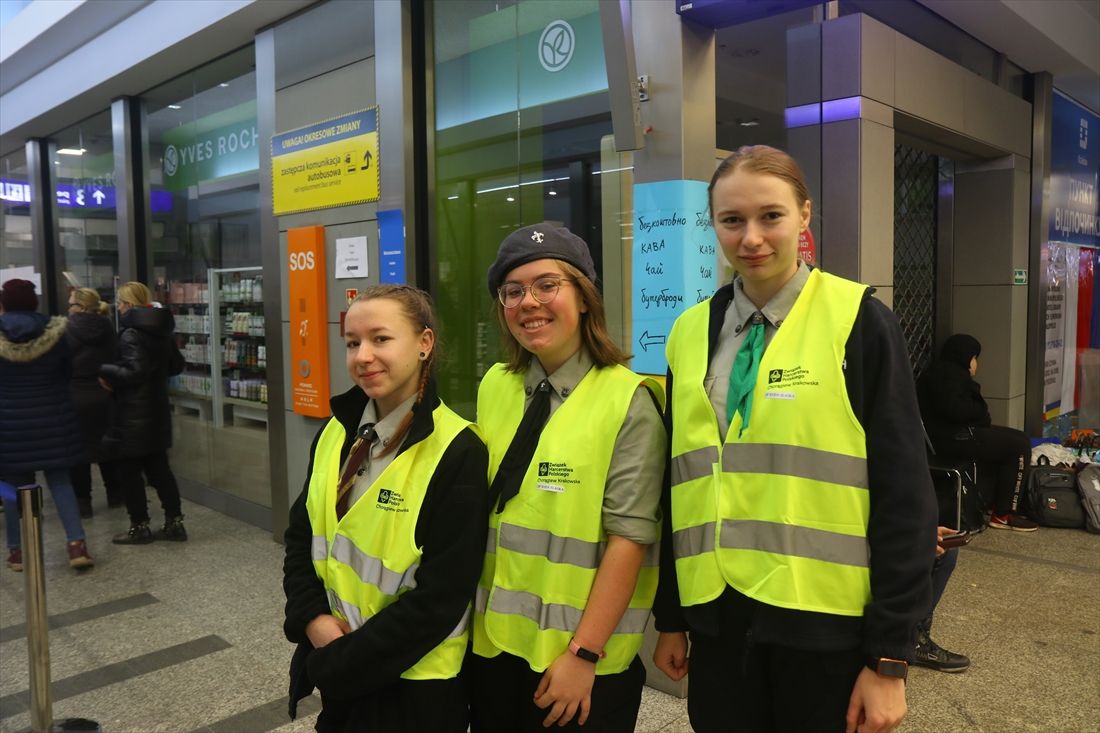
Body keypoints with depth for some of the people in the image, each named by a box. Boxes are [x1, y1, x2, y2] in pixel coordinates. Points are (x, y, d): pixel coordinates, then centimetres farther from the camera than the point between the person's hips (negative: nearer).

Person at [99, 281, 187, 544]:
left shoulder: (131, 334, -17)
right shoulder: (161, 331, 10)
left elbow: (133, 372, -25)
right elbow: (176, 365, 18)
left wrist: (105, 371, -12)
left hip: (134, 414, -8)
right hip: (157, 411, 8)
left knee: (128, 469, 4)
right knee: (158, 467, 13)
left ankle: (140, 527, 11)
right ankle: (174, 522, 15)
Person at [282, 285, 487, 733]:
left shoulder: (456, 453, -19)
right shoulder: (336, 433, 0)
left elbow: (441, 595, -19)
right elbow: (300, 533, 8)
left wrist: (342, 661, -14)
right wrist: (313, 619, -8)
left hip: (414, 681, -5)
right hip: (334, 664, 6)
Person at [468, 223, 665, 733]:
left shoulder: (626, 400, -12)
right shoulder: (494, 387, 3)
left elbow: (629, 539, -15)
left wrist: (583, 654, -15)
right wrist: (465, 618, 7)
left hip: (581, 659, -5)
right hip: (492, 642, 5)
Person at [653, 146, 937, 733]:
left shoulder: (858, 322, -8)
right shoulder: (691, 332, 3)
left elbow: (903, 494, -9)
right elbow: (679, 482, 8)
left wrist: (890, 655, -9)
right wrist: (670, 616, 9)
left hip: (826, 622, -3)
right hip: (718, 617, 4)